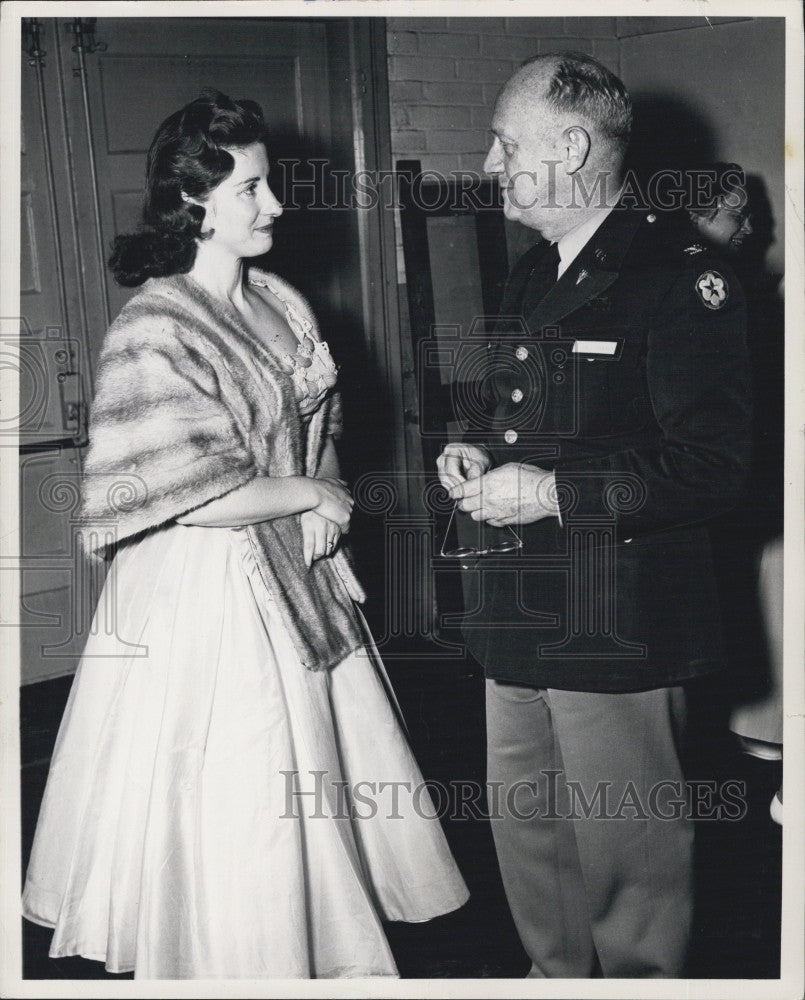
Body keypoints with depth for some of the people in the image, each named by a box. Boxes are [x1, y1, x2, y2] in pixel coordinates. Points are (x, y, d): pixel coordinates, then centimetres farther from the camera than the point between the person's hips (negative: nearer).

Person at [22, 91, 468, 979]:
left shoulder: (280, 306, 7)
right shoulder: (152, 333, -17)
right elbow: (201, 498, -22)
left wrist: (324, 512, -4)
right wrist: (317, 497, -10)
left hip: (299, 576, 7)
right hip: (210, 595, -7)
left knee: (327, 783, 15)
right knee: (235, 814, 6)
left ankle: (335, 953, 33)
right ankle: (243, 967, 26)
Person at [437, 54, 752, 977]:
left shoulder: (682, 280, -13)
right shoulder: (531, 276, 14)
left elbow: (711, 466, -19)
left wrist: (552, 492, -20)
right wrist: (474, 454, 5)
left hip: (617, 630, -8)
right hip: (520, 623, 8)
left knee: (625, 860, 5)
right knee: (524, 836, 19)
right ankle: (557, 977, 40)